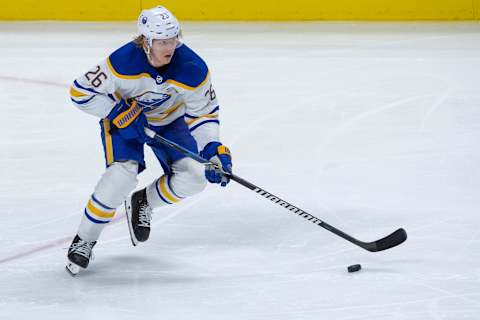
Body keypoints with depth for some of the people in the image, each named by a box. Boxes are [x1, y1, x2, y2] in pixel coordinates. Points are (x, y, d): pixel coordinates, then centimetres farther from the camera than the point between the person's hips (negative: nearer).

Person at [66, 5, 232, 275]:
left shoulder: (193, 69, -27)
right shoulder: (123, 62, -34)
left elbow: (204, 112, -12)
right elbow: (81, 92, -24)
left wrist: (213, 150, -26)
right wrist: (121, 113, -30)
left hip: (169, 121, 3)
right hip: (123, 116, -3)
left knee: (194, 177, -14)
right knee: (122, 175, -26)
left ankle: (143, 203, 16)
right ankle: (84, 241, -10)